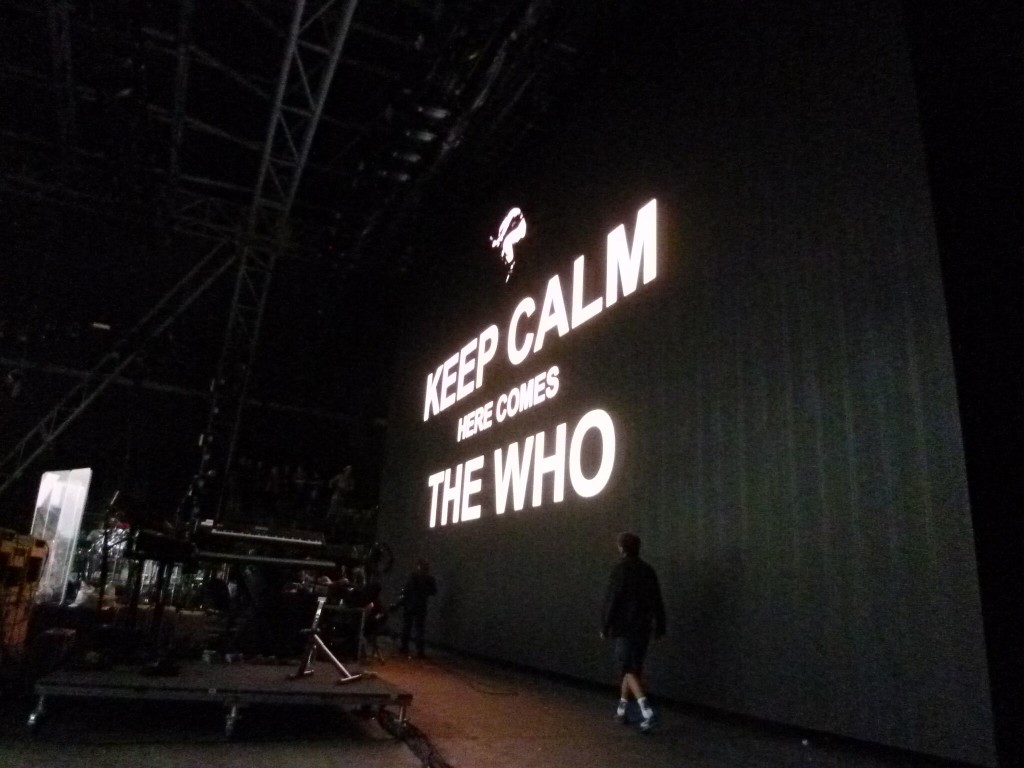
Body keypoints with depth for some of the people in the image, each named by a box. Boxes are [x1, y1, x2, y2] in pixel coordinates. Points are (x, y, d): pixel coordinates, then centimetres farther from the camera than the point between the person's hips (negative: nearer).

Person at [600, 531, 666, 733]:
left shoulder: (621, 569, -12)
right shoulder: (648, 570, 7)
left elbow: (611, 600, -14)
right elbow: (657, 601, 9)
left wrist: (605, 627, -6)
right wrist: (660, 626, 14)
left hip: (625, 627, -6)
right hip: (644, 627, 6)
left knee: (629, 670, 0)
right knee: (633, 667, 16)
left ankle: (646, 710, -16)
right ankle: (622, 709, 23)